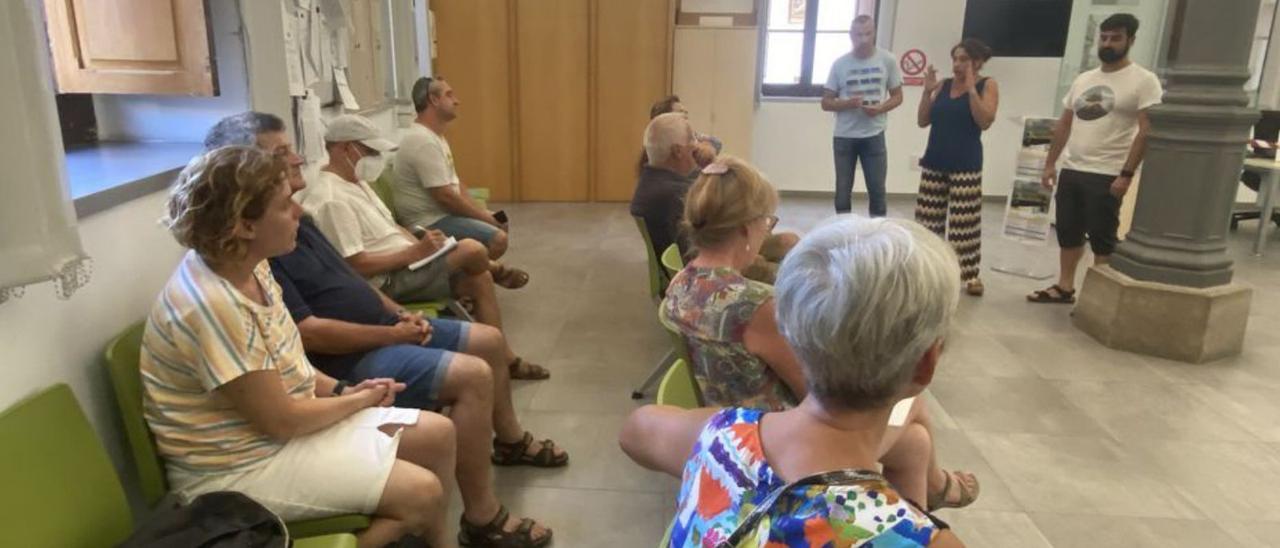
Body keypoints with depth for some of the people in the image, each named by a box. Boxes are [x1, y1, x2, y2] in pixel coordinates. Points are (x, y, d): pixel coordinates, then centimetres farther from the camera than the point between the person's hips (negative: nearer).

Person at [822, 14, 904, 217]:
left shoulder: (887, 60, -1)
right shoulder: (840, 63, -1)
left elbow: (897, 96, 5)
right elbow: (826, 102, 1)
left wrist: (881, 108, -16)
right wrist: (848, 103, -19)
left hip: (874, 136, -1)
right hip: (844, 137, 1)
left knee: (877, 190, 3)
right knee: (843, 190, 8)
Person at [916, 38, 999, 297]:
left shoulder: (987, 85, -1)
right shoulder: (943, 85, 9)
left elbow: (985, 121, -14)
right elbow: (923, 121, 8)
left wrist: (971, 89, -17)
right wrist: (927, 91, -4)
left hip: (965, 164, -4)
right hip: (934, 162, 4)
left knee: (965, 222, -4)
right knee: (928, 219, 7)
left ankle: (971, 275, 4)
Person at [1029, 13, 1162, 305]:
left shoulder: (1144, 81, -7)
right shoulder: (1083, 79, 12)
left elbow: (1146, 132, -13)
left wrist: (1127, 174, -18)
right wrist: (1050, 163, 11)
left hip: (1107, 176, -6)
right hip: (1070, 171, 7)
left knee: (1102, 241, 0)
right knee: (1068, 234, 13)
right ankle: (1064, 287, 25)